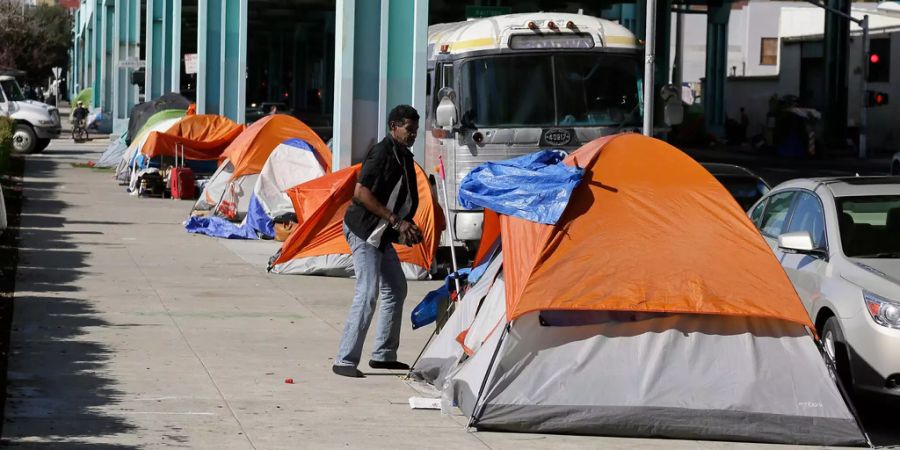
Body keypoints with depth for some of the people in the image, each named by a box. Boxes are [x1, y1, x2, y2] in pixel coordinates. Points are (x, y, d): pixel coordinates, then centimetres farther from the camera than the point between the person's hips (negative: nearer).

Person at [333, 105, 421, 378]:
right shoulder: (381, 153, -18)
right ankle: (345, 360, -13)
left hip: (381, 234, 10)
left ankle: (383, 354, 25)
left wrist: (406, 226, 4)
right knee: (367, 294, -15)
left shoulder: (404, 156, 11)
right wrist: (395, 220, -23)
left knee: (396, 289, 16)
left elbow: (406, 199, 21)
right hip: (362, 230, -10)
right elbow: (361, 193, -25)